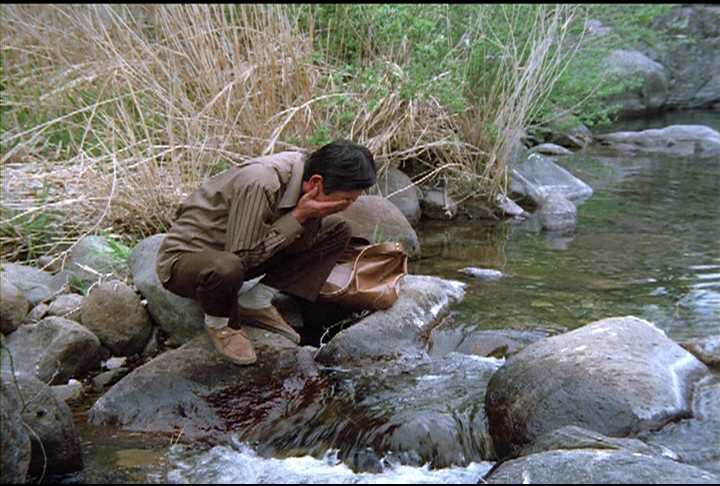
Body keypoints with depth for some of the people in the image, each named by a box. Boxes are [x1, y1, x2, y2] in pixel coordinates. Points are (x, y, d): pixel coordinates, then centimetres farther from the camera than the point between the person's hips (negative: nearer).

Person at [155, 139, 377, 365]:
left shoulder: (307, 170, -10)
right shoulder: (261, 185, -34)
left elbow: (302, 242, 1)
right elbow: (243, 257, -30)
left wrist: (311, 218, -21)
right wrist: (298, 217, -29)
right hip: (186, 258, -7)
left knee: (337, 231, -1)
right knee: (227, 268, -44)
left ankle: (256, 303, 1)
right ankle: (219, 323, -8)